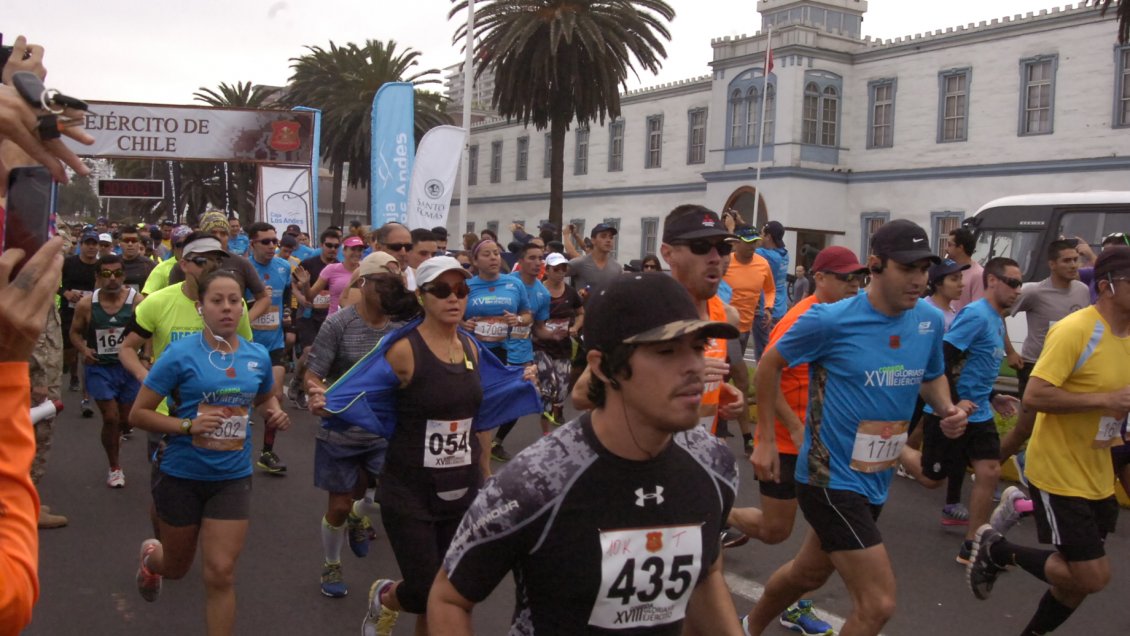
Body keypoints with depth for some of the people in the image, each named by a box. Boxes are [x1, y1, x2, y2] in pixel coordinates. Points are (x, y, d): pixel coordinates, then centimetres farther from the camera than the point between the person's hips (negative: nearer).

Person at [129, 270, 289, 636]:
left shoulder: (258, 356, -2)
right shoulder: (181, 354, -15)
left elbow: (266, 398, 19)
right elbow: (138, 415, -12)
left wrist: (276, 413, -4)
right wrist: (188, 425, -26)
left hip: (233, 476, 2)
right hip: (180, 474, -2)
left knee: (221, 574, -2)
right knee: (177, 568, 19)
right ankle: (150, 556, 56)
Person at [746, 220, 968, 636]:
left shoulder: (930, 321, -2)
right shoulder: (831, 321, -19)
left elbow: (933, 376, 17)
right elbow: (770, 364, -5)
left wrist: (947, 409, -6)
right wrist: (766, 440, -4)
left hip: (877, 481, 7)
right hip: (831, 479, -7)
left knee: (809, 572, 26)